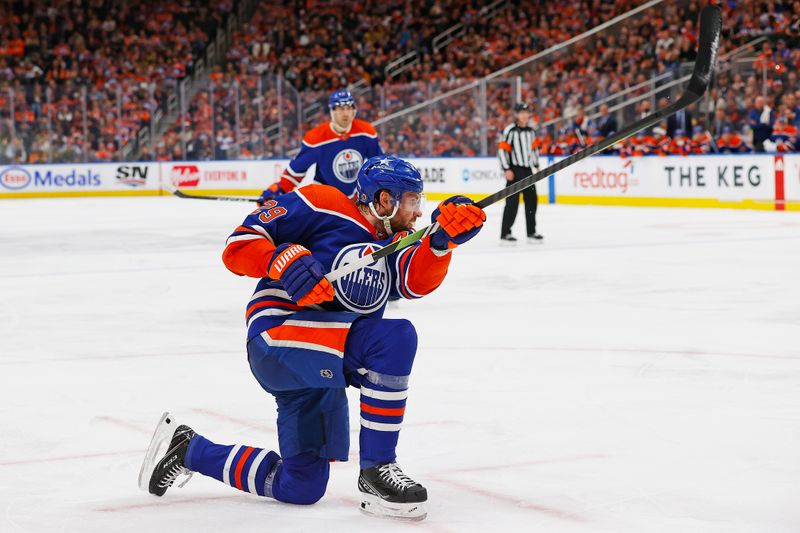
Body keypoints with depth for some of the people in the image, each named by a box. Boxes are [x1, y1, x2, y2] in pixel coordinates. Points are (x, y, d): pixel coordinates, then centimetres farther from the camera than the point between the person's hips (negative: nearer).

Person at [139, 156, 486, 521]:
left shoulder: (394, 245, 15)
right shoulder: (322, 204, -5)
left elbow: (417, 281, -8)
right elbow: (240, 244, -8)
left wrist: (443, 239, -25)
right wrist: (286, 261, -26)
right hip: (277, 336, -9)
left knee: (300, 487, 9)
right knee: (396, 337, -27)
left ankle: (188, 449, 26)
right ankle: (376, 471, -20)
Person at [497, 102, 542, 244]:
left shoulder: (530, 131, 12)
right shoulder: (510, 130, -11)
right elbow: (502, 149, -14)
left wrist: (536, 165, 19)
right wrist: (506, 169, -17)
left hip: (528, 170, 7)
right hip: (515, 170, -7)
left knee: (532, 200, 10)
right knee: (512, 202, -11)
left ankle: (531, 232, 20)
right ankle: (505, 234, -9)